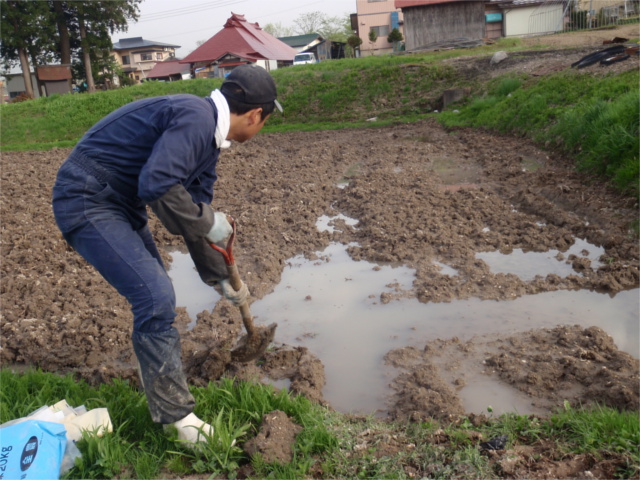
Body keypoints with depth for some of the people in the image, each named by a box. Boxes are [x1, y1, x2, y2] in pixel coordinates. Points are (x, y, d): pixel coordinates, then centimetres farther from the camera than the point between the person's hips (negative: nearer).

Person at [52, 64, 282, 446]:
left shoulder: (209, 133, 9)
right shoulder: (195, 118, -22)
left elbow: (196, 208, 16)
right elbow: (157, 185, -34)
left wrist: (221, 277, 21)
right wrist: (208, 221, -18)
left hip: (120, 203, 10)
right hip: (87, 202, -10)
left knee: (156, 294, 18)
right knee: (156, 298, -14)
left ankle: (160, 382, 39)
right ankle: (175, 415, 0)